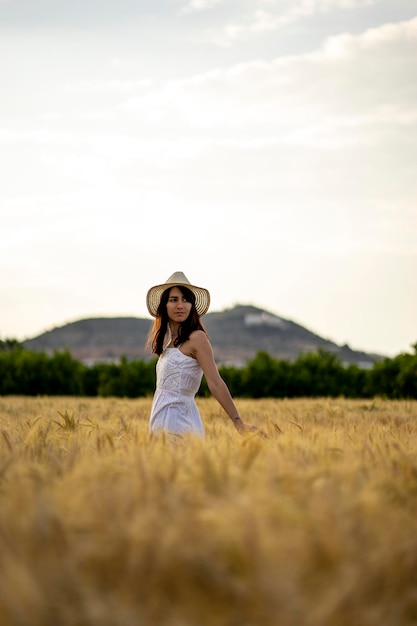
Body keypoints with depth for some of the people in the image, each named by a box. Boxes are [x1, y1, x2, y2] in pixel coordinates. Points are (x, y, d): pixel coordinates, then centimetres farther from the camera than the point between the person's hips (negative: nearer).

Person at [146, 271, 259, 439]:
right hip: (162, 419, 7)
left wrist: (238, 422, -21)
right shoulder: (167, 339, 14)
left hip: (179, 419, -7)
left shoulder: (196, 337, -10)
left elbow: (215, 383, -16)